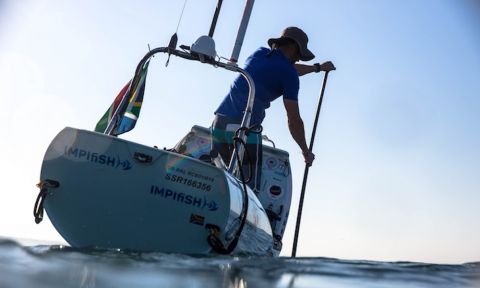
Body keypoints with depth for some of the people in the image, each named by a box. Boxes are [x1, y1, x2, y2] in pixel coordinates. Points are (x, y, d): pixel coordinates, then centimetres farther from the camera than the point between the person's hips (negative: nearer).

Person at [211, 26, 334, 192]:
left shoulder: (260, 53, 20)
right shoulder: (289, 75, 0)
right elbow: (294, 120, 0)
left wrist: (318, 67, 54)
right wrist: (306, 152, 14)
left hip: (220, 121, 7)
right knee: (249, 188, -4)